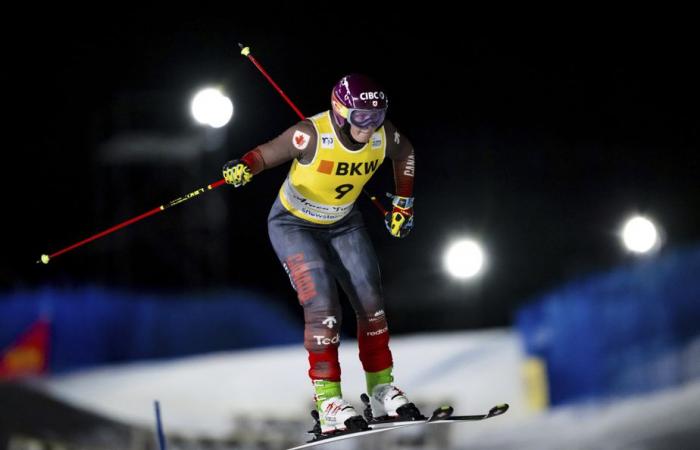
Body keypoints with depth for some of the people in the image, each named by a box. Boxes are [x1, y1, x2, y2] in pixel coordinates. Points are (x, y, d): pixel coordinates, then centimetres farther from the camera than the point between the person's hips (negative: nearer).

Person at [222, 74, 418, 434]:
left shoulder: (383, 136, -16)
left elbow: (404, 153, 6)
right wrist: (244, 168, -49)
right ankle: (328, 403, -15)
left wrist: (403, 204, 10)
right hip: (295, 224, -5)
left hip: (344, 223, 5)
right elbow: (266, 153, -27)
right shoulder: (312, 135, -31)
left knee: (371, 303, 2)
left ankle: (382, 391, 17)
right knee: (322, 307, -18)